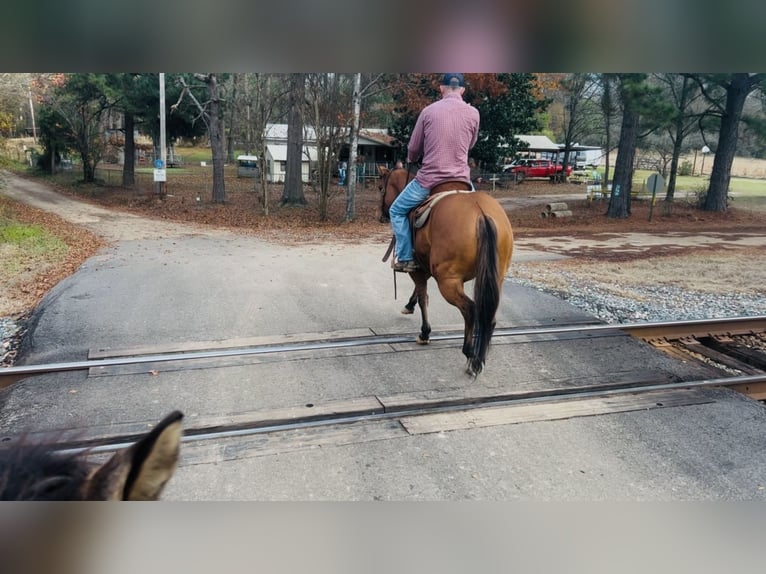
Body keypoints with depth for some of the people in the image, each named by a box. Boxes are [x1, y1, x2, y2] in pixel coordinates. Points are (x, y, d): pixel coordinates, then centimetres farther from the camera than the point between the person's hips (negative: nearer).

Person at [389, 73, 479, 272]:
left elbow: (413, 148, 6)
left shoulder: (428, 111, -2)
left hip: (429, 179, -2)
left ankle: (405, 258, 10)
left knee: (397, 210, 18)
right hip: (461, 180, 3)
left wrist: (411, 160, 29)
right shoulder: (473, 113, 2)